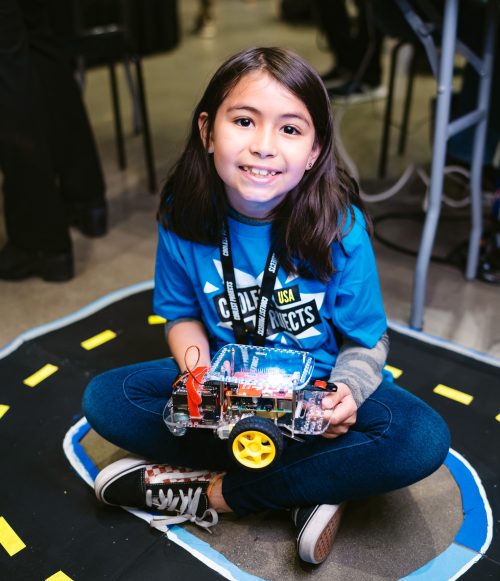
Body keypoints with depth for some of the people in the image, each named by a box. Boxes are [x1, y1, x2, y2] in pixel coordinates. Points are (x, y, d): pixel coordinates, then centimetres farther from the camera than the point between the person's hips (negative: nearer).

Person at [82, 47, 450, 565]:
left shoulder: (341, 228, -20)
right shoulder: (183, 218, -14)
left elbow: (366, 342, -10)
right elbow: (183, 315, -1)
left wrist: (345, 392, -31)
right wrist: (196, 367, -22)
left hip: (317, 385, -2)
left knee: (424, 440, -28)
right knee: (104, 399, -17)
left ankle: (213, 493, -16)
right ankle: (311, 485, -16)